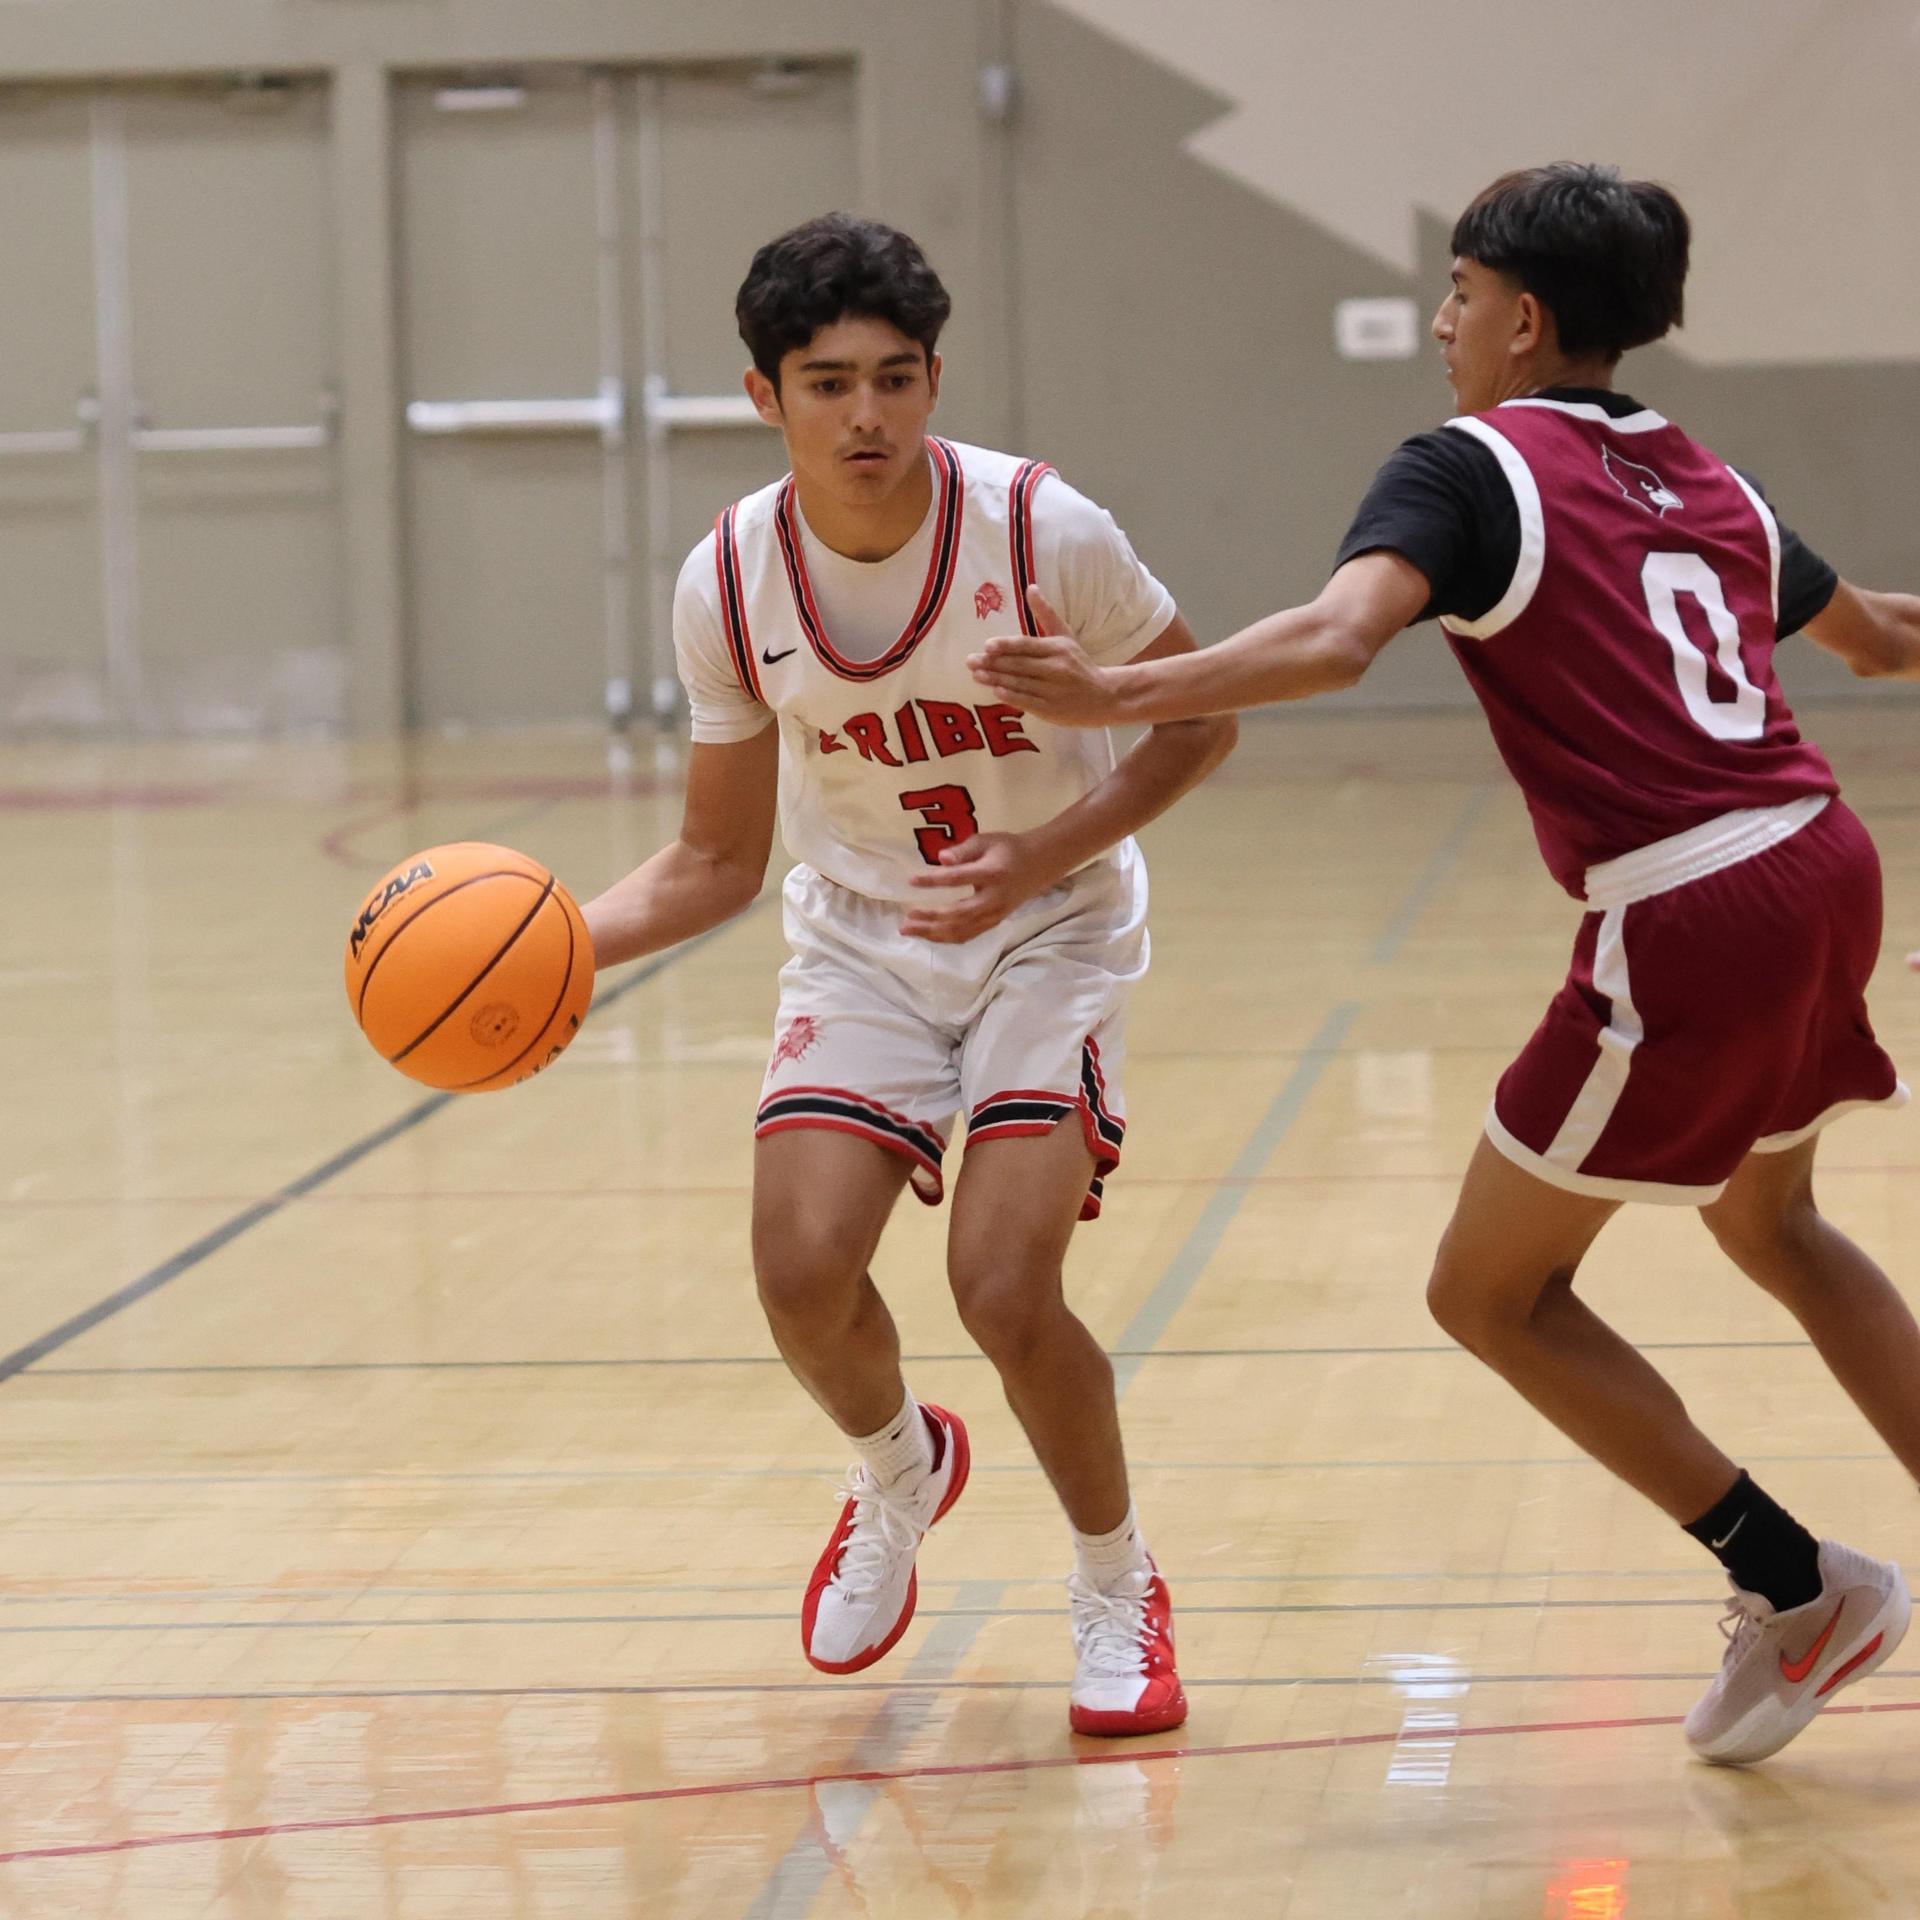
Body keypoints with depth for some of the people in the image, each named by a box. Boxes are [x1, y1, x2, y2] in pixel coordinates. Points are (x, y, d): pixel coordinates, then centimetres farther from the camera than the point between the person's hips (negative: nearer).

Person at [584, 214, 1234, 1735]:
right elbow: (718, 861, -2)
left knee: (1004, 1291, -18)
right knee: (803, 1268, -16)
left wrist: (1047, 852, -23)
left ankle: (1120, 1588, 10)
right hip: (862, 939, 3)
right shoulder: (731, 584, -13)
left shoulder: (1040, 529, -22)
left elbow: (1200, 722, -8)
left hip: (1048, 936, -3)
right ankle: (899, 1474, 21)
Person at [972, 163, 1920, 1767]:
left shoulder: (1469, 468, -4)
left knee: (1492, 1291, 9)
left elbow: (1334, 638, -25)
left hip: (1686, 929, -8)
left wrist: (1117, 695, -35)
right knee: (1767, 1220, 32)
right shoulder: (1706, 483, 17)